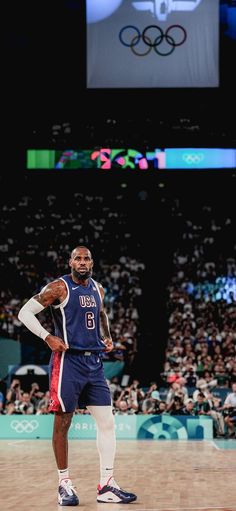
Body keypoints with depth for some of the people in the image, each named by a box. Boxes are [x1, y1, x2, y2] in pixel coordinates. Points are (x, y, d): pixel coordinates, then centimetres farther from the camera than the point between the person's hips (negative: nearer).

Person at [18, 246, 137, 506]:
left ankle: (106, 485, 6)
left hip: (94, 362, 6)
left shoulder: (98, 289, 12)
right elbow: (25, 312, -9)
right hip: (68, 361, -6)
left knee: (107, 422, 2)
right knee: (62, 423, 0)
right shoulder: (59, 287, -8)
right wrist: (48, 337, -18)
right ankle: (64, 483, 11)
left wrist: (107, 337, 16)